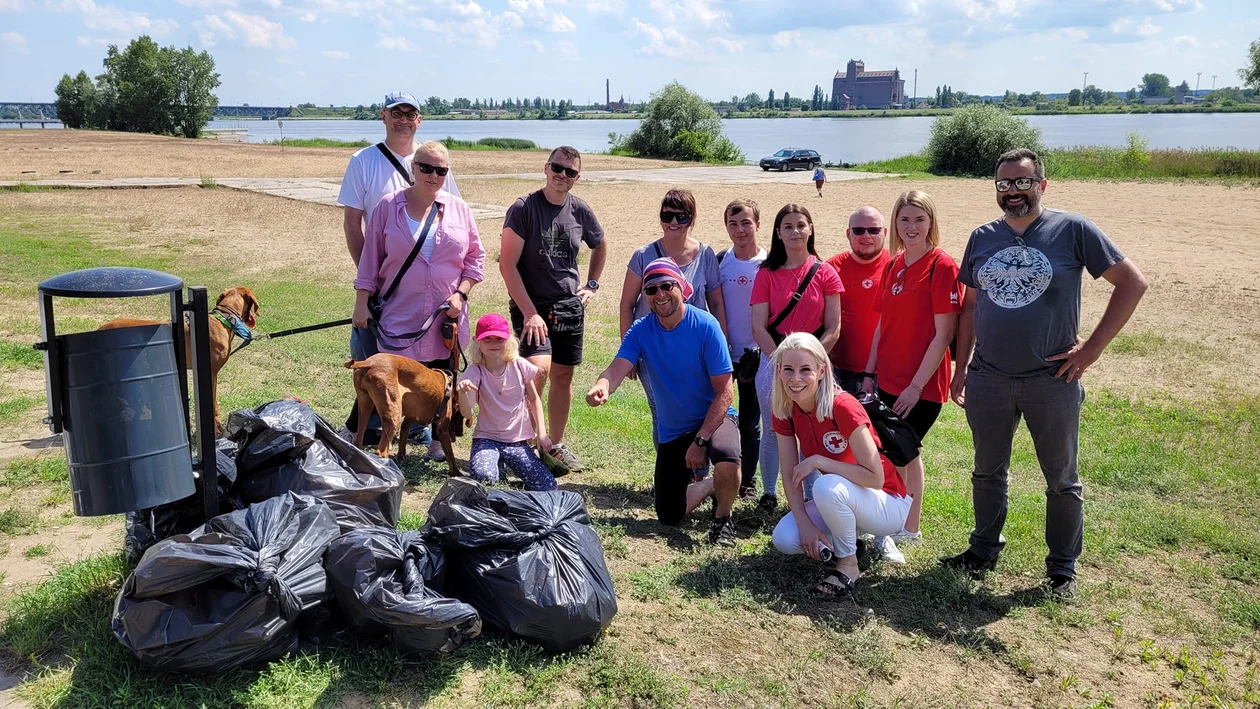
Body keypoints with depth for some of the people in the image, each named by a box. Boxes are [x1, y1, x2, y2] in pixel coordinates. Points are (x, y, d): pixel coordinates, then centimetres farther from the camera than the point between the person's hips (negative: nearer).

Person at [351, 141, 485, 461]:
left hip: (446, 317, 2)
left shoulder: (458, 209, 6)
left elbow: (476, 257, 10)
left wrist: (461, 294, -3)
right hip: (399, 315, -2)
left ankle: (439, 441, 20)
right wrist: (362, 303, 1)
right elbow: (371, 258, 4)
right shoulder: (388, 207, 2)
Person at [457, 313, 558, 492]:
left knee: (548, 487, -11)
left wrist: (541, 433, 2)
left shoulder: (520, 366, -6)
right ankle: (496, 462, 2)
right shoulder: (475, 372, -12)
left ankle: (509, 462, 15)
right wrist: (463, 392, -45)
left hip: (518, 441, 2)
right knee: (483, 475, -35)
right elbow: (467, 412, -23)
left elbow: (534, 399, 8)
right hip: (487, 438, -2)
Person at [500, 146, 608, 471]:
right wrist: (530, 313, -17)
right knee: (539, 369, -22)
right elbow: (507, 264, -13)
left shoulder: (580, 210, 3)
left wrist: (592, 285, 15)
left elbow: (600, 246, 25)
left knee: (563, 375, 10)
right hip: (530, 305, -5)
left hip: (569, 307, 5)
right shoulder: (523, 208, -11)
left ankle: (557, 445, 24)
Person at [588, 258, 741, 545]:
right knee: (669, 516, 4)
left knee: (726, 455, -39)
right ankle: (708, 485, 36)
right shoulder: (641, 330, -7)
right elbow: (618, 367, -25)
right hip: (671, 431, 4)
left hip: (713, 417, -4)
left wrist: (700, 440, -24)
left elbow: (724, 391, -18)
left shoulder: (705, 325, -17)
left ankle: (722, 518, -7)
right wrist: (601, 387, -49)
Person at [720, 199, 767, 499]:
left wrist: (760, 351, -9)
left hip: (754, 353, -1)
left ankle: (747, 480, 21)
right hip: (722, 353, 1)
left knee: (750, 421, 9)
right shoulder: (720, 262, 1)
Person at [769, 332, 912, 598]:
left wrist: (819, 461, -29)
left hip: (887, 505, -6)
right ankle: (848, 537, 11)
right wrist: (805, 524, -19)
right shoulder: (784, 411, -9)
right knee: (784, 538, -17)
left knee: (828, 486, -36)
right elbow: (790, 477, -7)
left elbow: (875, 477, -28)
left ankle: (848, 564, -11)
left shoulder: (843, 407, -28)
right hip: (840, 501, 6)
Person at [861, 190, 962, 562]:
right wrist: (870, 372, 10)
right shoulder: (895, 266, 9)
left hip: (921, 386, -7)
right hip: (888, 380, 7)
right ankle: (909, 529, 30)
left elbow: (944, 334, -15)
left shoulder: (942, 266, -12)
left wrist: (916, 385, -16)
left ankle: (884, 533, 10)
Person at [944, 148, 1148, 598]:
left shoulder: (1072, 230, -6)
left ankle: (1062, 569, 25)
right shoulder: (982, 238, 6)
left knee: (1061, 480, 10)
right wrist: (961, 368, 8)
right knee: (988, 473, 16)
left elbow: (1132, 282, -6)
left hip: (1052, 380, -3)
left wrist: (1092, 349, -9)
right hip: (988, 379, 4)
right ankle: (984, 551, 33)